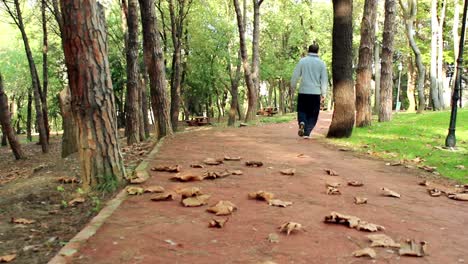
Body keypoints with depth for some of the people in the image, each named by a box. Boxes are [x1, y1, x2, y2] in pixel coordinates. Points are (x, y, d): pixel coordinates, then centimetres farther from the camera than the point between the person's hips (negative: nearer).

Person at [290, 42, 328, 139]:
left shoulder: (302, 61, 1)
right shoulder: (321, 63, 3)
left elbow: (295, 76, 1)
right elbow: (324, 79, 3)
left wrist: (293, 87, 14)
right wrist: (323, 94, 6)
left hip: (303, 91, 0)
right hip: (316, 93, 0)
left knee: (302, 110, 13)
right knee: (312, 114, 8)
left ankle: (302, 122, -16)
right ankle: (307, 133, 3)